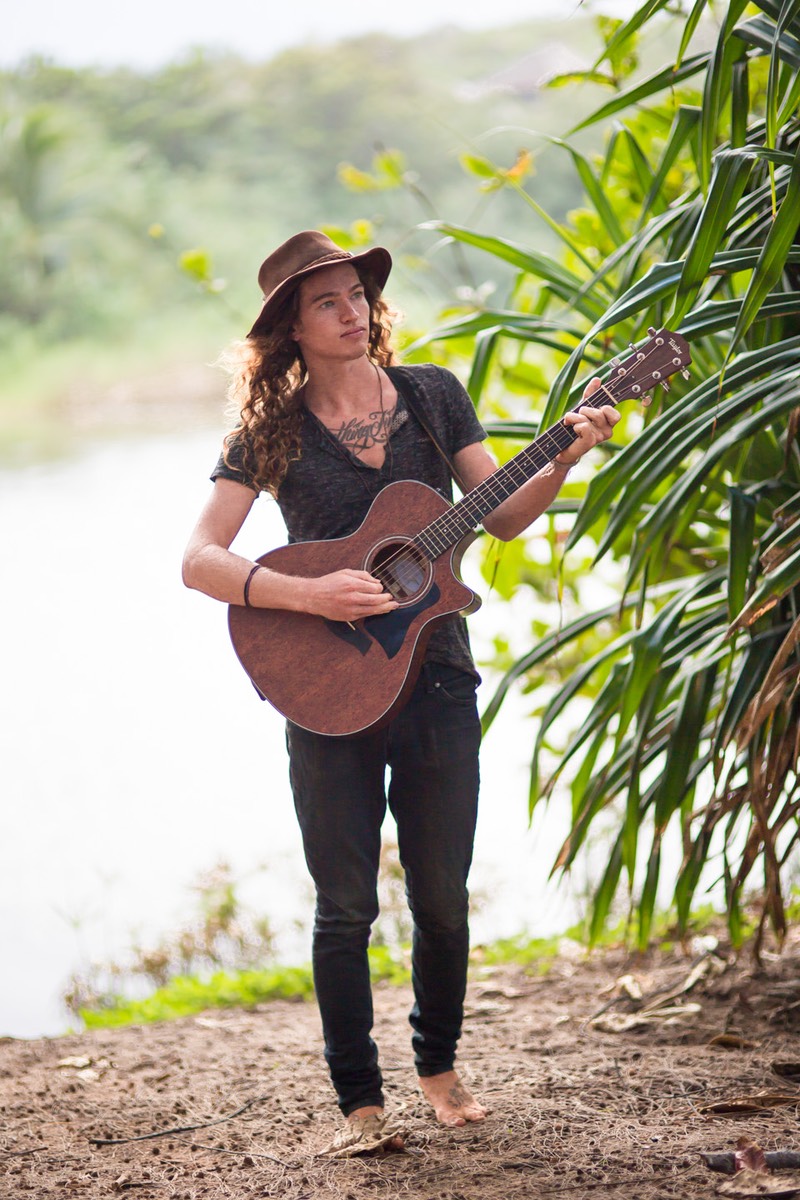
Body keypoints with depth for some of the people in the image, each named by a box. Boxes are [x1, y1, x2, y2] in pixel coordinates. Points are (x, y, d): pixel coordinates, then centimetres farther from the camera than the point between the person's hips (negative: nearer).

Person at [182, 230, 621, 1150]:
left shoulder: (433, 395, 5)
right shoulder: (270, 433, -3)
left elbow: (501, 518, 6)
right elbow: (198, 561, -11)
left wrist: (563, 460, -11)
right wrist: (310, 596, -24)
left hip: (435, 679, 2)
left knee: (442, 902, 9)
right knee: (345, 909, 3)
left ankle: (439, 1067, 31)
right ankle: (359, 1101, 16)